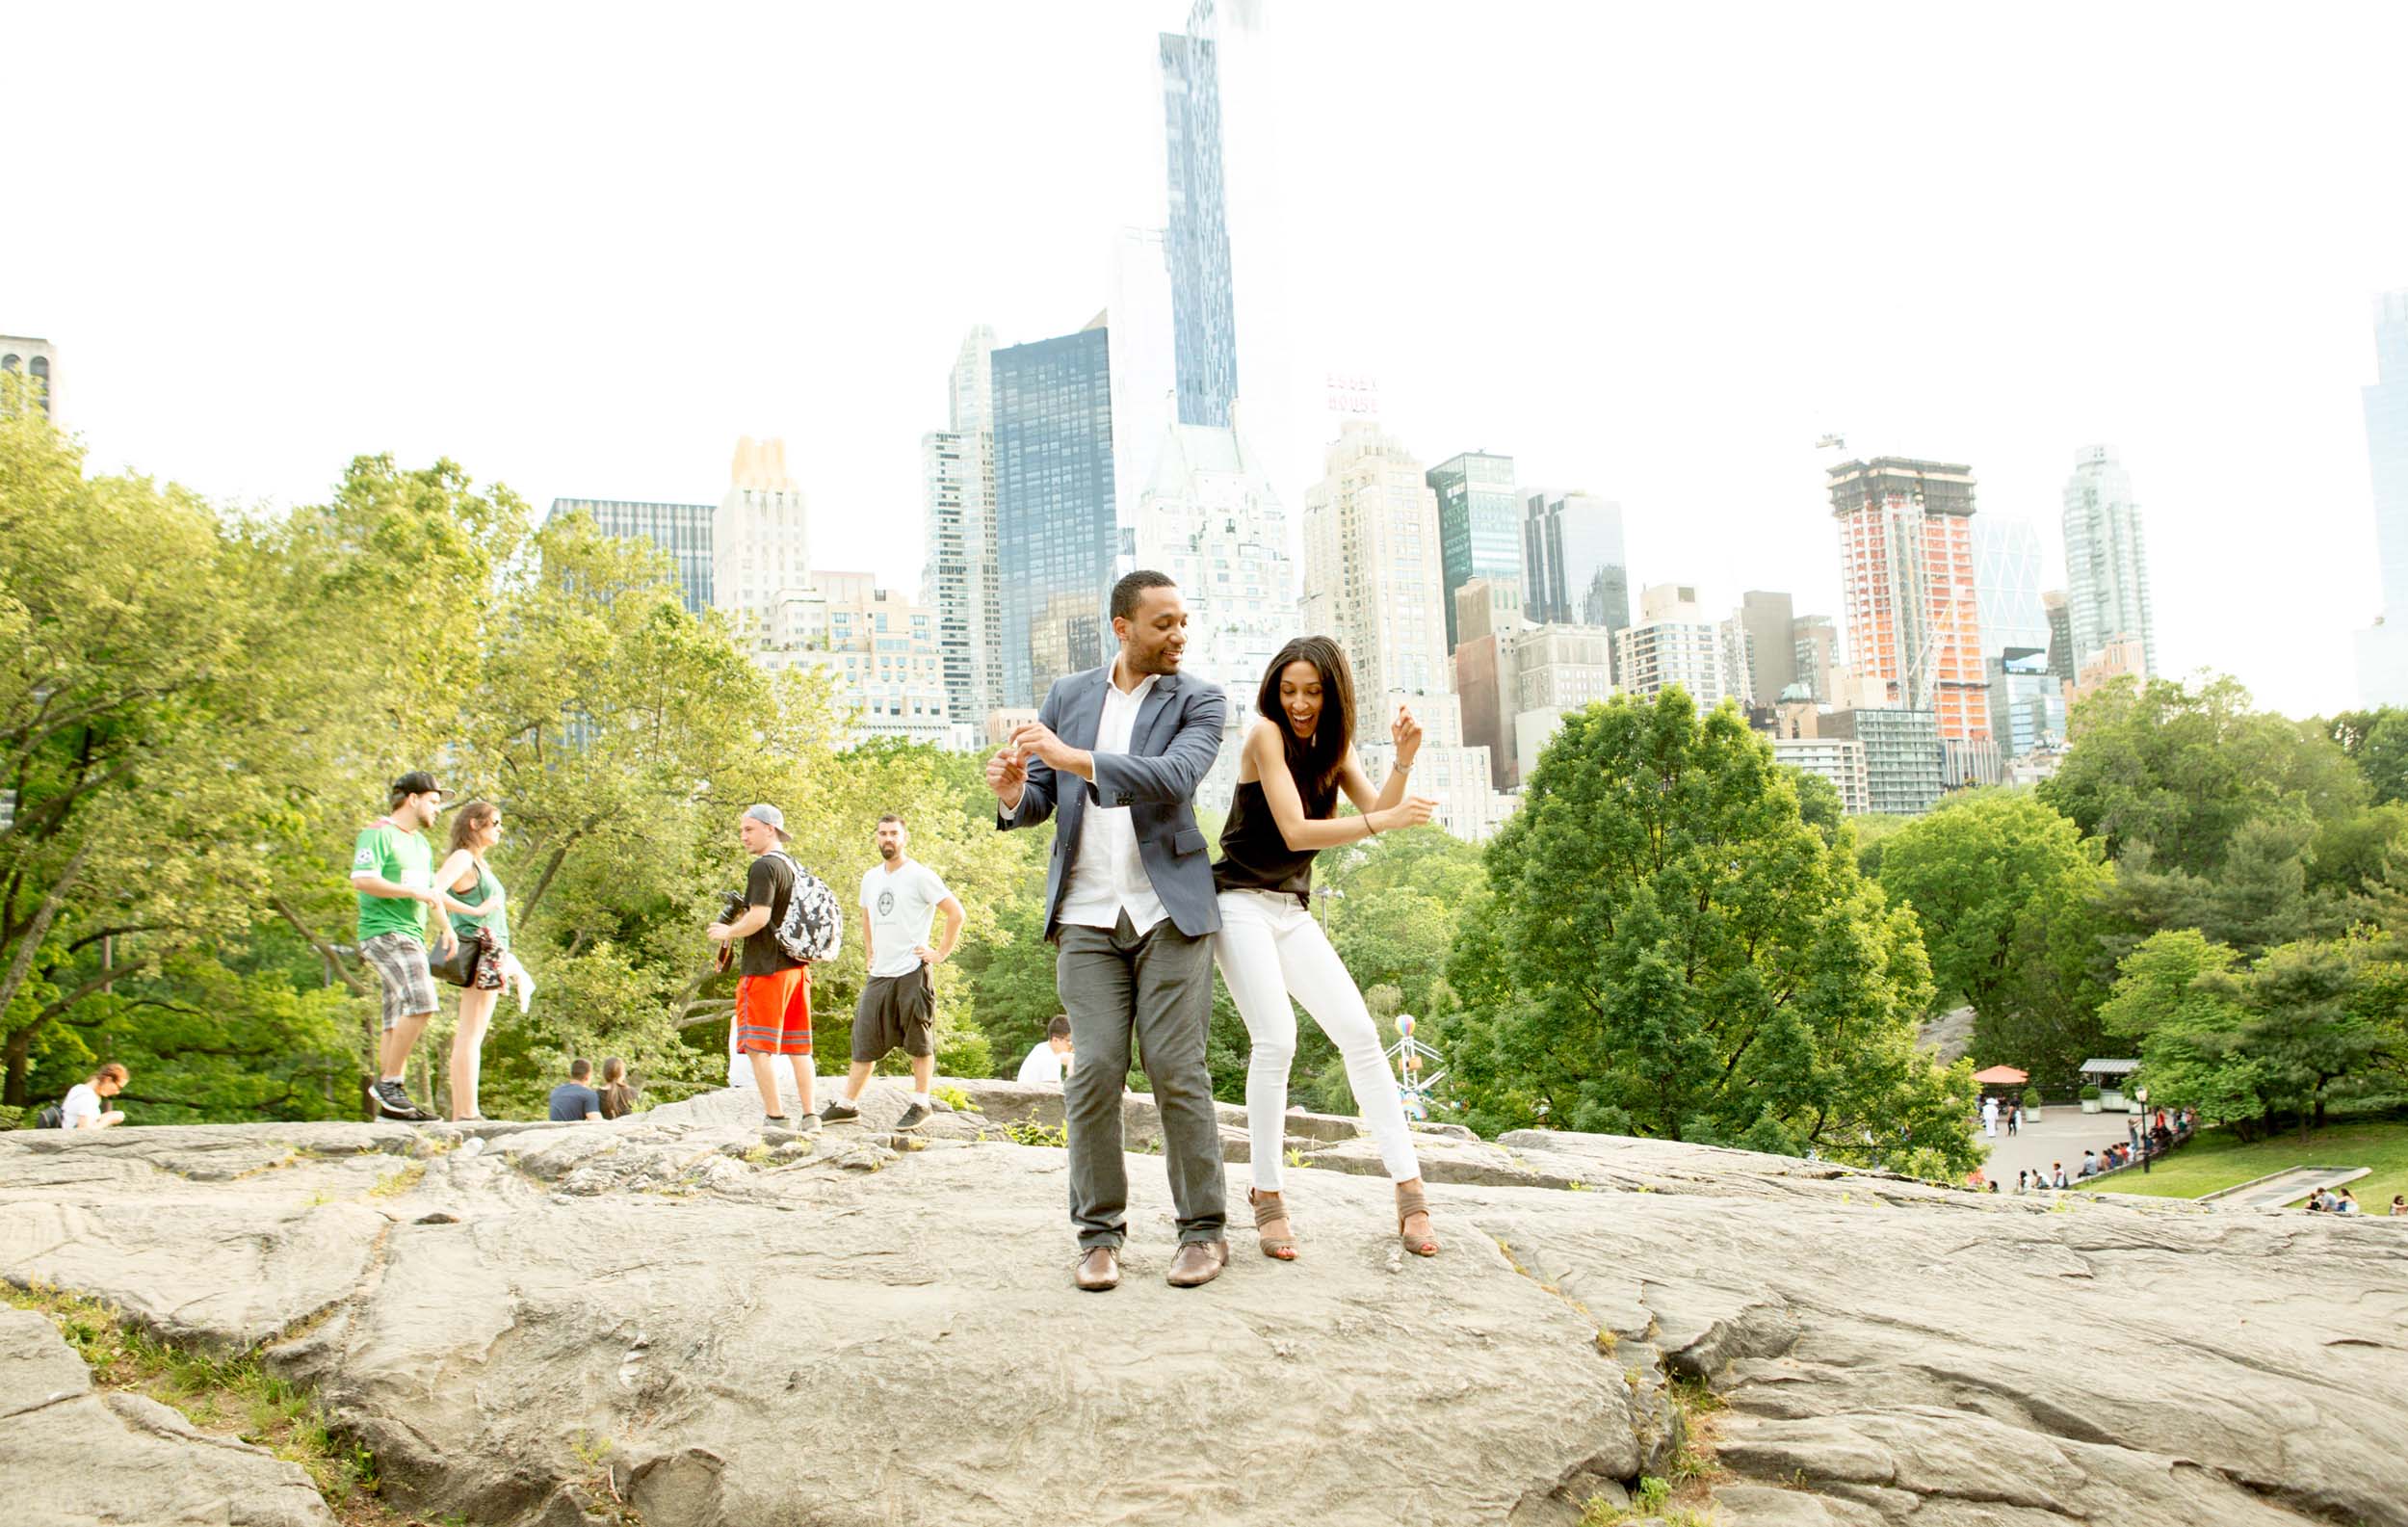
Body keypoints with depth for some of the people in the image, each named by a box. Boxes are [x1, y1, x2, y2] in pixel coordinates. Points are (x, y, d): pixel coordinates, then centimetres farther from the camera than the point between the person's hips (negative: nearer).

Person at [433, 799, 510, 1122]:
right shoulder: (463, 858, -7)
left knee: (468, 1037, 9)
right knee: (471, 1036, -11)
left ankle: (460, 1114, 11)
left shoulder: (478, 863, 22)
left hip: (490, 955, 10)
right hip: (479, 949, -10)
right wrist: (474, 910, -21)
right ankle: (467, 1114, -12)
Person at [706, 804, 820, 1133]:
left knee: (759, 1046, -3)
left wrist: (728, 932, -6)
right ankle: (809, 1116, 11)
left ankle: (775, 1117, -4)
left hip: (765, 969, -8)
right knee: (798, 1047, 11)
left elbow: (759, 917, -22)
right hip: (796, 966, 9)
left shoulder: (764, 867, -13)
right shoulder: (795, 867, 14)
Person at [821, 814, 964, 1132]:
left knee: (919, 1041, 0)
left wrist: (941, 953, -11)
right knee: (864, 1040, 9)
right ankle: (846, 1104, 15)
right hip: (879, 974, 7)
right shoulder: (871, 878, 13)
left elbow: (956, 913, -10)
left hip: (913, 973, -7)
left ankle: (921, 1104, 10)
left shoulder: (919, 876, -8)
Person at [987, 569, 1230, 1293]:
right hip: (1087, 915, 2)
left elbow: (1174, 779, -17)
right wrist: (1013, 792, -14)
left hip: (1168, 910, -2)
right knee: (1095, 1071, -5)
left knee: (1178, 1070, -5)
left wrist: (1075, 758, -26)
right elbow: (1039, 801, 11)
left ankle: (1204, 1230, 6)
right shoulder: (1067, 696, 11)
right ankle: (1099, 1233, 4)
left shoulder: (1199, 702, 1)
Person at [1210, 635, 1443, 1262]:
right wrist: (1384, 821, -25)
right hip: (1241, 901, -6)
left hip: (1293, 911, 6)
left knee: (1359, 1033, -6)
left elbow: (1378, 812, -2)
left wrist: (1403, 759, -19)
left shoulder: (1333, 745, 11)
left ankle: (1409, 1188, -6)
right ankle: (1267, 1198, -9)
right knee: (1275, 1039, -20)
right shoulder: (1265, 733, -10)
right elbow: (1295, 831, -17)